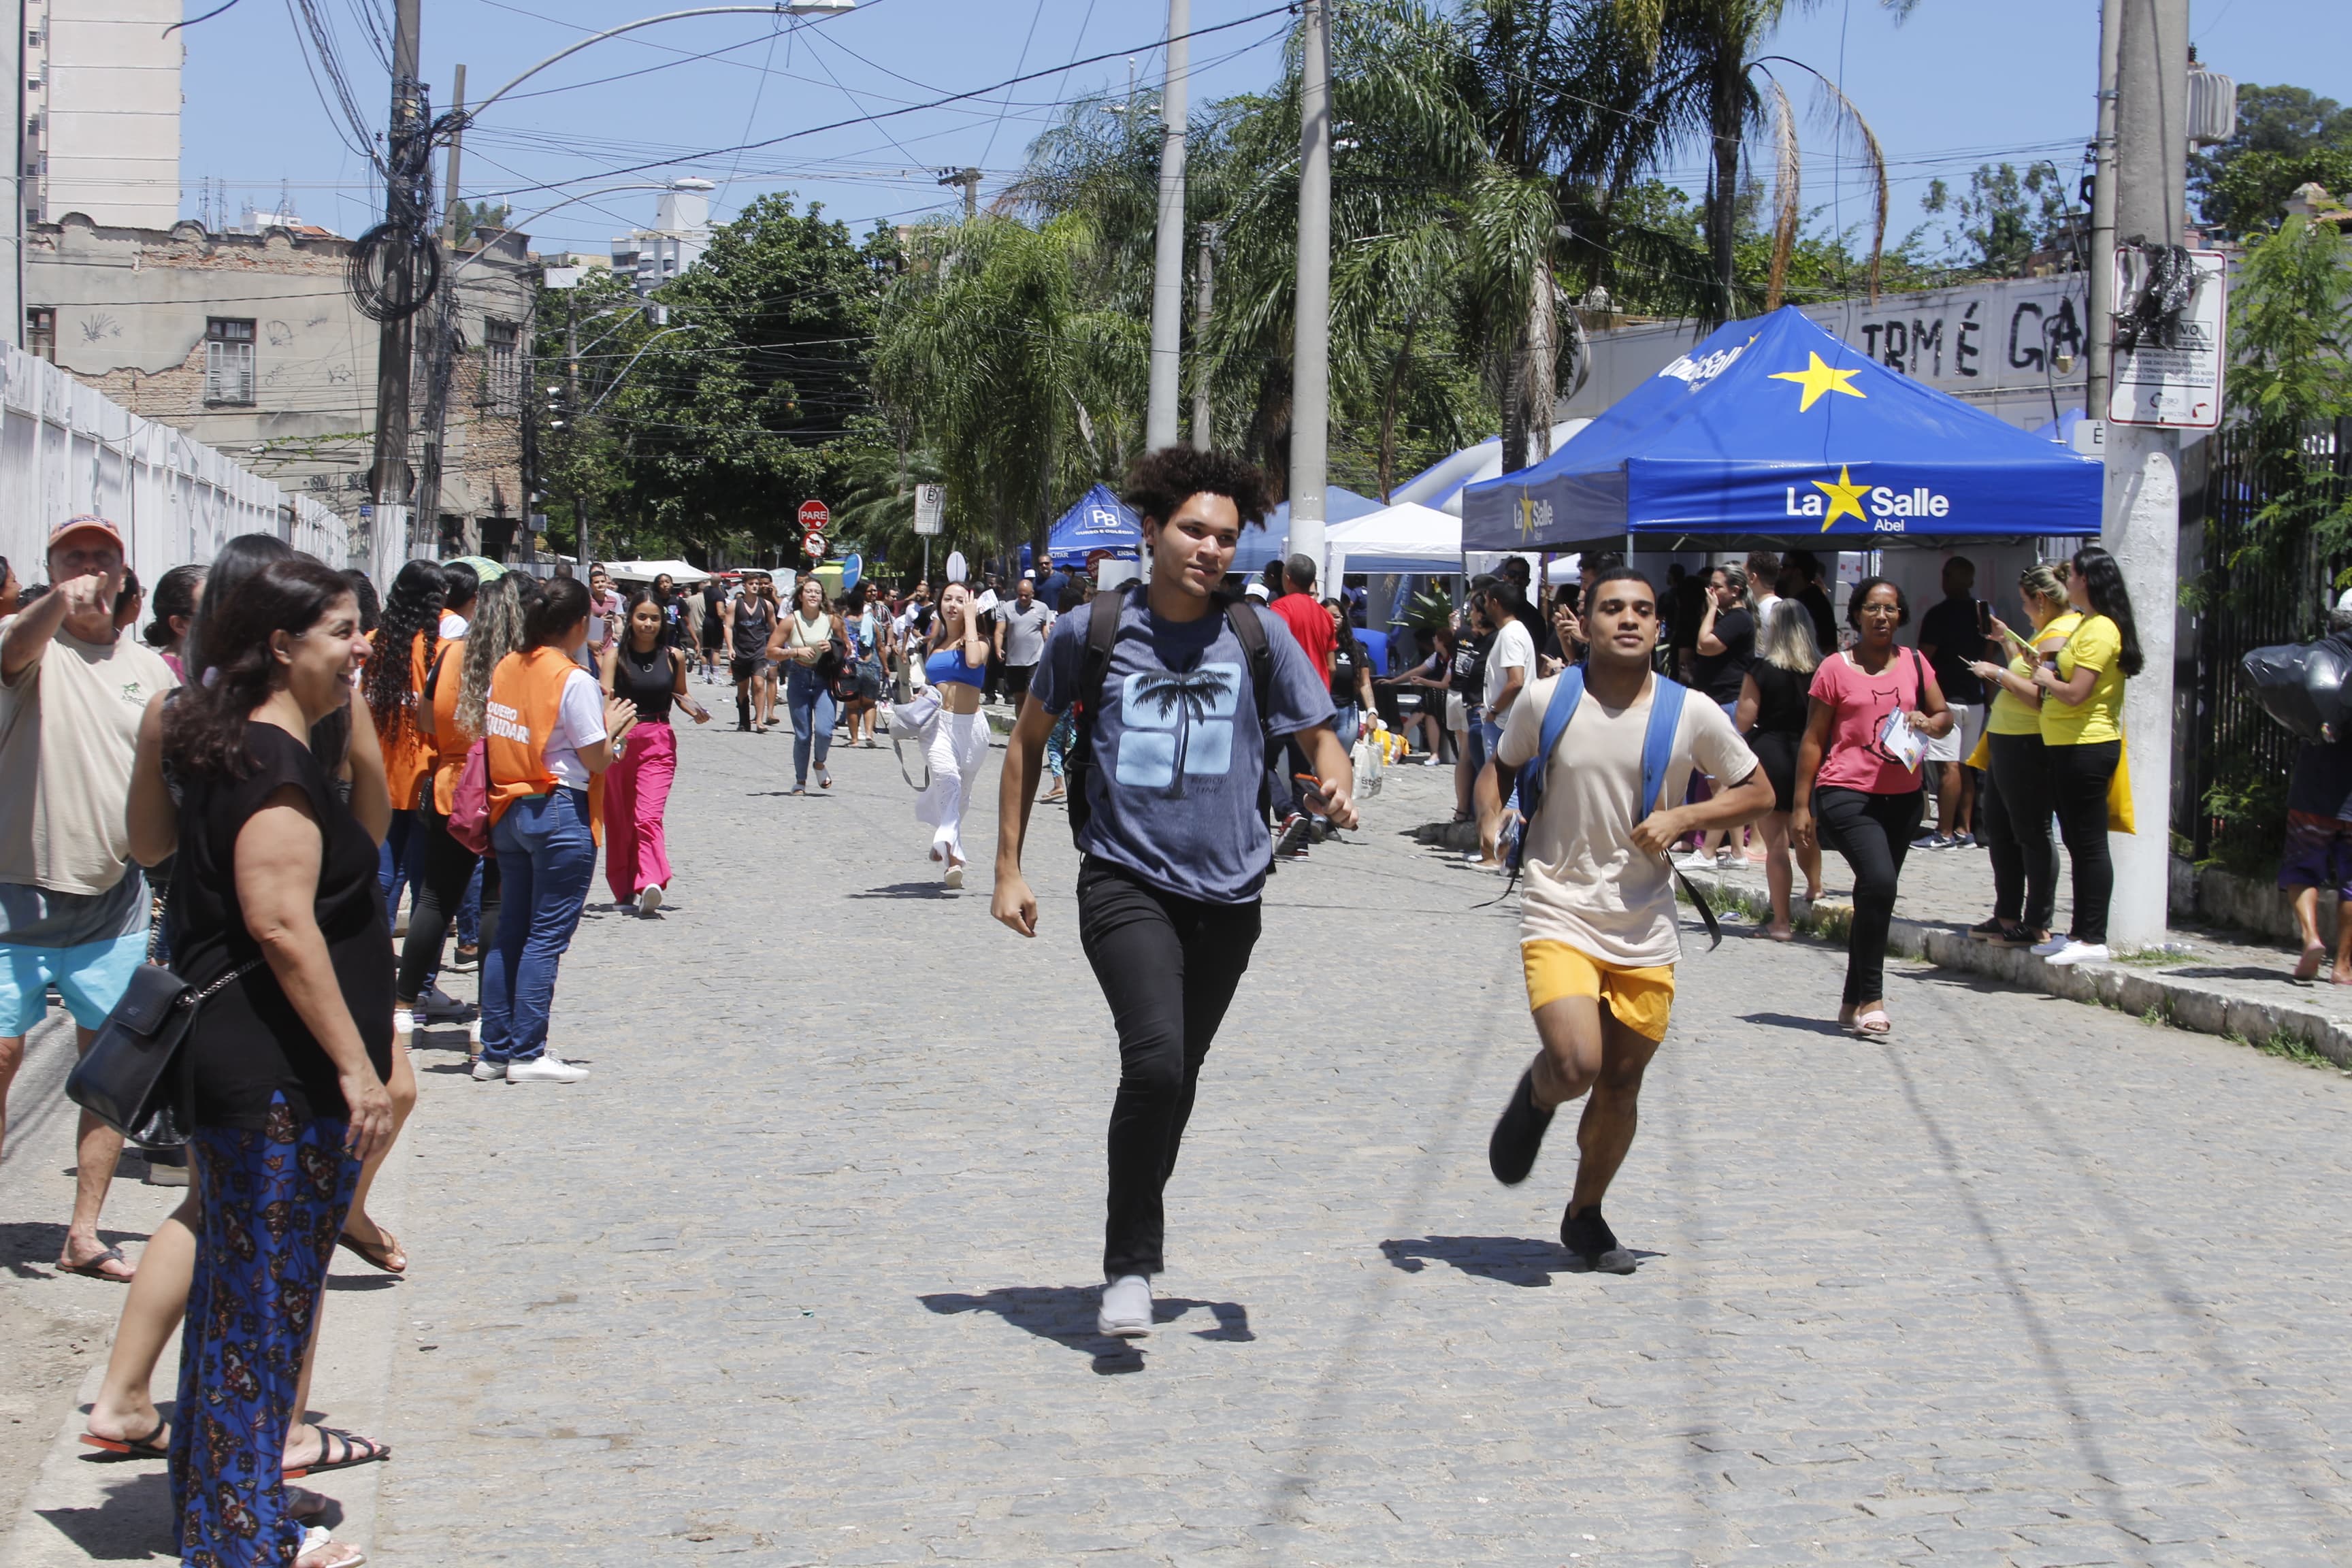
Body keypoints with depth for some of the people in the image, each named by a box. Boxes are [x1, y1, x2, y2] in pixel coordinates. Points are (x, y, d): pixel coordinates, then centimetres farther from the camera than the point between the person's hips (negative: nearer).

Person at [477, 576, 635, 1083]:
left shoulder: (504, 670, 7)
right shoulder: (574, 681, -13)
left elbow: (493, 738, 11)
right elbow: (597, 761, -12)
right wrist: (612, 725, 7)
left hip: (508, 809, 7)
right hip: (559, 812, -7)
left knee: (511, 929, 13)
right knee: (547, 934, -1)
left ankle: (496, 1049, 15)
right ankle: (527, 1055, 0)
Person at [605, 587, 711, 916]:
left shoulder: (673, 657, 3)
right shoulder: (617, 655, -3)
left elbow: (680, 693, 20)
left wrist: (696, 710, 1)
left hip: (659, 743, -1)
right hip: (620, 741, 1)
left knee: (648, 817, -17)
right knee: (618, 819, 11)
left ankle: (650, 885, -29)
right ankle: (624, 887, 26)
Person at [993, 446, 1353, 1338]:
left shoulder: (1259, 636, 3)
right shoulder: (1092, 632, -1)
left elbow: (1319, 735, 10)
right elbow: (1028, 740, 10)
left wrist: (1335, 788, -14)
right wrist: (1008, 869, 7)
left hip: (1227, 893, 3)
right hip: (1126, 884, -3)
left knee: (1175, 1078, 14)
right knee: (1156, 1061, -23)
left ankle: (1136, 1240, 36)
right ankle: (1130, 1265, -10)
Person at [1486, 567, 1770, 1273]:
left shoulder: (1692, 714, -2)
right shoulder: (1545, 700, -4)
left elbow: (1758, 793, 8)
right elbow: (1502, 771, 14)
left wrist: (1682, 819, -8)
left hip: (1646, 931, 2)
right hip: (1560, 916, -2)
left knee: (1622, 1083, 9)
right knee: (1576, 1065, -21)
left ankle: (1585, 1216, 31)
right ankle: (1536, 1095, 16)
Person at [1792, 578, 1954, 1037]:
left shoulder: (1914, 663, 11)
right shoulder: (1835, 669, 0)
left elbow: (1944, 715, 17)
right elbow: (1813, 740, 1)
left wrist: (1929, 723, -7)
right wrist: (1801, 805, -2)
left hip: (1902, 797, 5)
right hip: (1846, 793, -5)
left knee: (1875, 895, 10)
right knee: (1879, 880, -23)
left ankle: (1854, 1004, 21)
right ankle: (1871, 997, -15)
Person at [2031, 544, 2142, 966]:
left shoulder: (2100, 630, -15)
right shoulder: (2086, 625, 17)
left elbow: (2076, 693, -22)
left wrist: (2046, 678, -5)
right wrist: (2046, 671, 7)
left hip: (2086, 749, -11)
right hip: (2066, 746, 11)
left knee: (2089, 844, -8)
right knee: (2077, 843, 15)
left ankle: (2093, 940, -6)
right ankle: (2081, 933, 21)